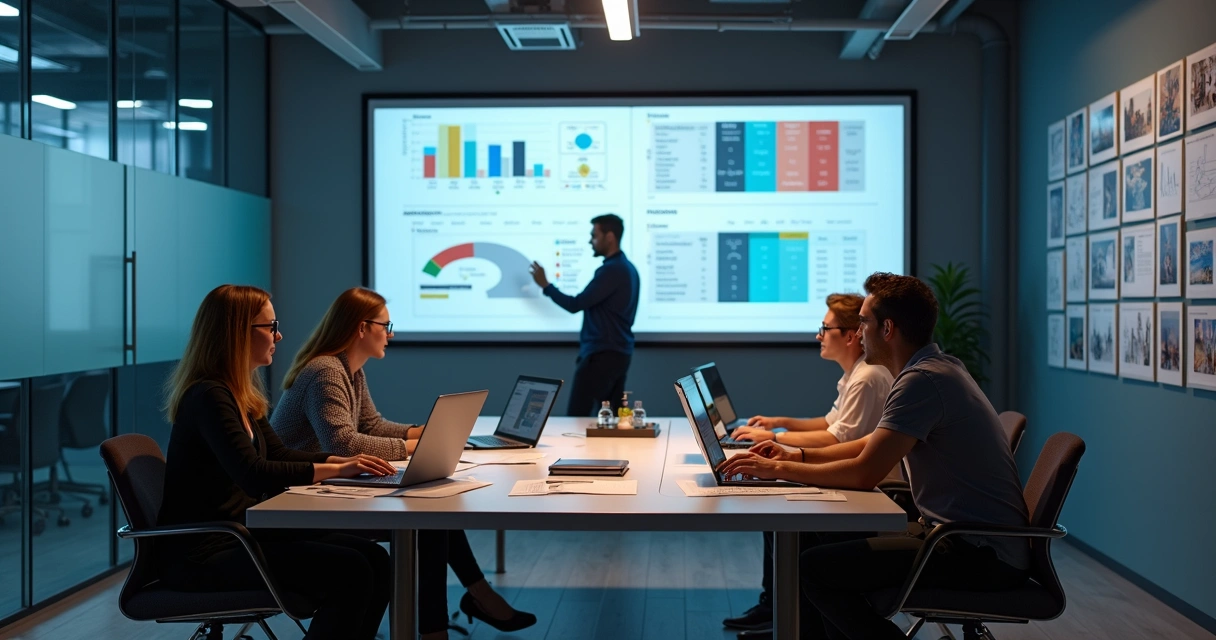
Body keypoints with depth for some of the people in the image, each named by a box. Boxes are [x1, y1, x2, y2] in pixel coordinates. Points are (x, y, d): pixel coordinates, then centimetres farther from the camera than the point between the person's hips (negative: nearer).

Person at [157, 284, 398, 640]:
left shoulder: (240, 394, 12)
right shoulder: (209, 396, -18)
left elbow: (278, 455, 18)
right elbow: (253, 475, -29)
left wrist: (344, 461, 2)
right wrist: (335, 470, -25)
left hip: (240, 533, 9)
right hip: (202, 553, -9)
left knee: (374, 559, -6)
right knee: (349, 572, -22)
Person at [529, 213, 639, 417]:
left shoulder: (611, 270, -17)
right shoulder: (626, 267, 15)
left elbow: (576, 304, -17)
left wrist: (545, 285, -5)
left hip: (602, 354, -10)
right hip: (619, 352, 10)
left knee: (576, 417, -7)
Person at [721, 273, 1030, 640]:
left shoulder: (924, 380, -20)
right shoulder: (937, 368, 12)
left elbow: (864, 474, -24)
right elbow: (874, 446, 20)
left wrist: (778, 469, -12)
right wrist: (797, 457, 11)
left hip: (985, 556, -10)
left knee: (815, 567, -17)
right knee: (821, 539, 12)